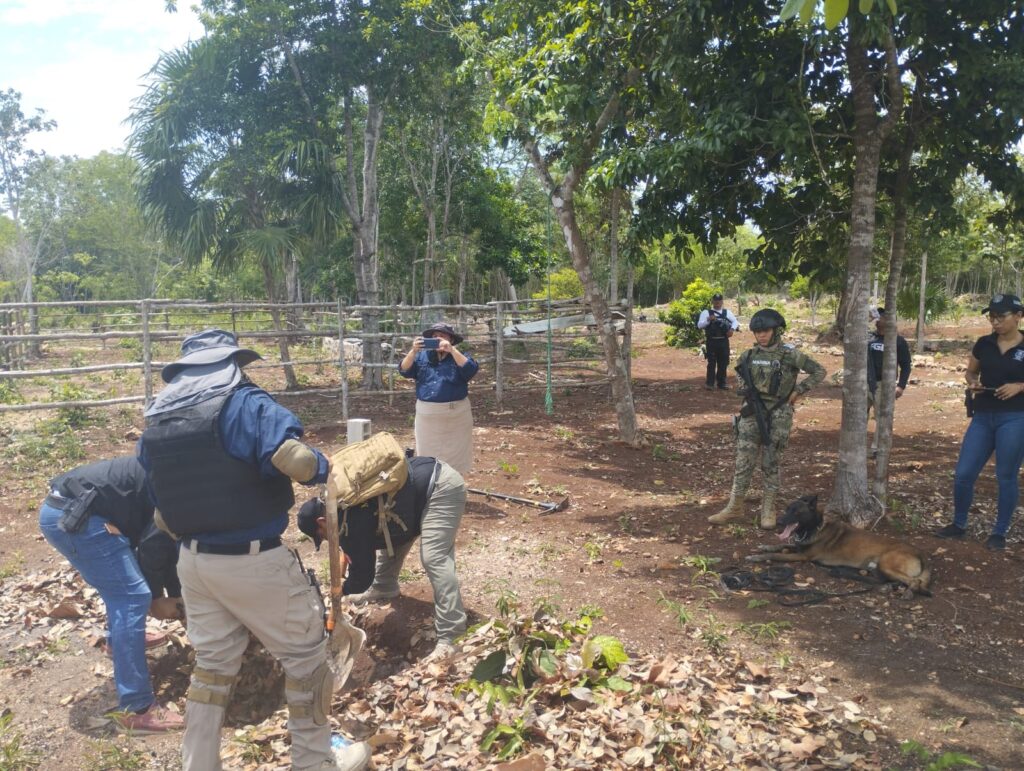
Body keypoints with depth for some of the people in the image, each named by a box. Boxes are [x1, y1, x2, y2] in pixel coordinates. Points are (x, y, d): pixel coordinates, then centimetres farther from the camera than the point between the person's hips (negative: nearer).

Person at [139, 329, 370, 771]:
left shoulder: (156, 420, 8)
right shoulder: (244, 403, -14)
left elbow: (162, 501, 13)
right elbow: (292, 457, -31)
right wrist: (322, 469, -11)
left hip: (193, 561, 7)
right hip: (254, 560, -7)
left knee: (212, 663, 21)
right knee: (306, 654, 12)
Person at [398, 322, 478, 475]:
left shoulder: (458, 356, 2)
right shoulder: (422, 356, 8)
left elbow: (471, 370, -17)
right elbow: (404, 371, -5)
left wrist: (452, 350, -24)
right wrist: (413, 351, -20)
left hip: (455, 415, -2)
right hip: (427, 414, 2)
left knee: (455, 456, 4)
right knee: (428, 455, 9)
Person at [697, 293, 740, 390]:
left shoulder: (727, 312, 13)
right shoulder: (706, 312, 2)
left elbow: (735, 321, 13)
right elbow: (699, 325, -6)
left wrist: (732, 329, -8)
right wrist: (708, 319, -22)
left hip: (724, 341, 3)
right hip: (711, 341, -3)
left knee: (723, 362, 7)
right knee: (712, 362, -3)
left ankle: (722, 382, 16)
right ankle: (709, 382, 4)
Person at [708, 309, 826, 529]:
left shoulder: (789, 355, -7)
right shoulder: (749, 355, 4)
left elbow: (819, 371, 0)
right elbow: (740, 374, 25)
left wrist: (798, 391, -5)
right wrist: (746, 389, 7)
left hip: (778, 416, -3)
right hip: (751, 413, 3)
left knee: (771, 464, 5)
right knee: (743, 461, 4)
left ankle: (768, 509, 18)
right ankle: (735, 507, 13)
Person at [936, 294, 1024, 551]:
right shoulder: (984, 344, 5)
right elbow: (970, 372, 17)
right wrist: (972, 383, -3)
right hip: (983, 416, 4)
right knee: (963, 474, 2)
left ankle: (1000, 532, 20)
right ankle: (958, 524, 21)